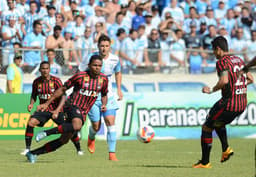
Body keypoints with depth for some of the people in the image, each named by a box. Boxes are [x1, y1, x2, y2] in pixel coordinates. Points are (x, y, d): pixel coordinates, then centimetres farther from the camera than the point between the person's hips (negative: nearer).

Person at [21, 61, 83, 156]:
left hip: (56, 109, -2)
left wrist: (57, 110, -30)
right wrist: (31, 104, -8)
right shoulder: (37, 82, -2)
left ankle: (79, 149, 12)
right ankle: (27, 149, -11)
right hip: (43, 109, 2)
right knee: (30, 123, -21)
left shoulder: (56, 81, -13)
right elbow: (34, 95, 14)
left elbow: (63, 96, -17)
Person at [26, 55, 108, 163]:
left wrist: (104, 104, -1)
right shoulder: (80, 76, -9)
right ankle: (46, 133, -30)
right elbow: (62, 89, 0)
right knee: (77, 126, -39)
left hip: (83, 113, 5)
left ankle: (33, 153, 9)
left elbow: (104, 95, 22)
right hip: (72, 105, -5)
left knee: (64, 140, 1)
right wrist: (47, 103, 0)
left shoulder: (104, 79, 4)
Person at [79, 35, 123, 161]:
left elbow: (118, 73, 19)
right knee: (96, 126, 3)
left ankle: (112, 154, -11)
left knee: (111, 122, -14)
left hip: (108, 96, 2)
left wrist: (119, 89, 11)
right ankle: (91, 138, 42)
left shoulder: (115, 59, -2)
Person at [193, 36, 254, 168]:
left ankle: (205, 162, 6)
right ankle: (226, 149, 16)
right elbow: (250, 79, 19)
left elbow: (224, 80, -27)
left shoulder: (222, 62, -11)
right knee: (218, 123, 32)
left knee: (206, 128, 5)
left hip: (229, 103, -8)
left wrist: (211, 90, -14)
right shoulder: (239, 60, 14)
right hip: (242, 104, 8)